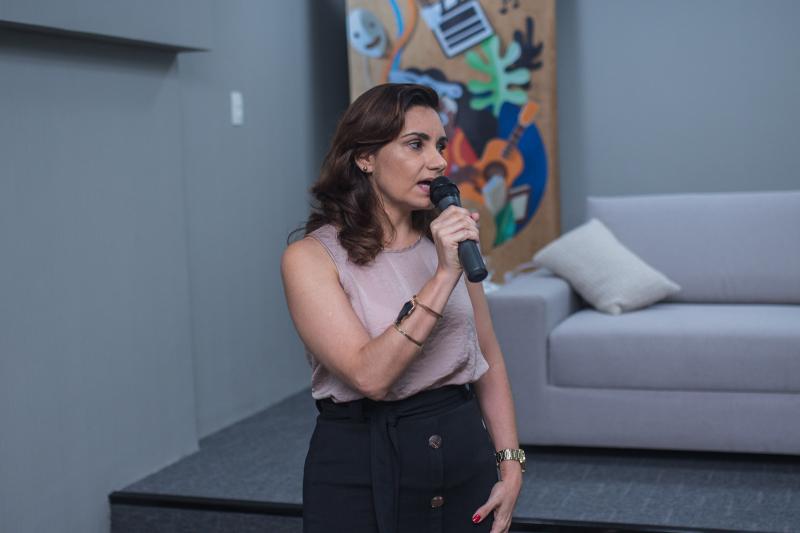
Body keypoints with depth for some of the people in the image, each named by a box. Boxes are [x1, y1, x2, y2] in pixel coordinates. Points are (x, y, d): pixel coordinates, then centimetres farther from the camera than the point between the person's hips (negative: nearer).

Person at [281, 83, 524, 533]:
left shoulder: (448, 240, 2)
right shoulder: (311, 257, -12)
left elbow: (490, 363, 8)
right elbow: (370, 375, -23)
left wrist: (510, 467, 2)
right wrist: (442, 277, -26)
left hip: (465, 451, 4)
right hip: (363, 468, -4)